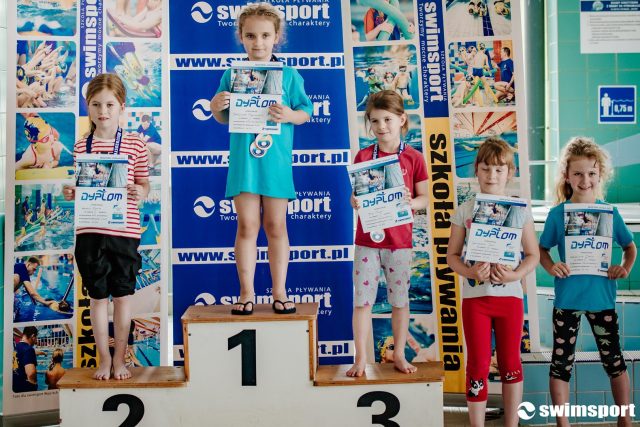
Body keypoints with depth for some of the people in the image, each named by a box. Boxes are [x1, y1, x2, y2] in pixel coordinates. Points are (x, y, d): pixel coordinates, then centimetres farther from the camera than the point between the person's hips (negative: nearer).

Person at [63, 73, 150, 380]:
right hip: (90, 231, 2)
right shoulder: (81, 146, 6)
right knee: (98, 296, 10)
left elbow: (144, 184, 5)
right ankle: (104, 359, 24)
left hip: (124, 230, -1)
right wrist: (70, 194, -8)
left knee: (122, 295, 9)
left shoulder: (135, 144, -1)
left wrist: (140, 193, -17)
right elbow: (79, 187, 13)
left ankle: (120, 359, 24)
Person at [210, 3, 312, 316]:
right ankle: (247, 292, 13)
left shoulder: (289, 74, 2)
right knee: (247, 226, 2)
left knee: (276, 226, 6)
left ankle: (279, 291, 16)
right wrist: (215, 107, -10)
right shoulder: (232, 75, 5)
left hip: (276, 158, -1)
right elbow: (224, 119, 11)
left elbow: (305, 112, 3)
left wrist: (290, 115, -17)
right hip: (243, 157, 1)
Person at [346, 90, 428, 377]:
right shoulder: (363, 156, 2)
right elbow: (355, 197, 5)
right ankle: (361, 358, 13)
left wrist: (411, 203, -19)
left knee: (400, 299, 10)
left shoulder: (413, 158, -1)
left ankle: (399, 355, 24)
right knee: (362, 300, 3)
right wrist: (356, 202, -18)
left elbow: (424, 197, 2)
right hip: (367, 238, 1)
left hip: (399, 240, 0)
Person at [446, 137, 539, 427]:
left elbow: (533, 255, 2)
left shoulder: (519, 210, 1)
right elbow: (452, 255, 1)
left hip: (509, 295, 1)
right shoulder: (464, 210, 0)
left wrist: (515, 275, -16)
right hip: (474, 295, 0)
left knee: (510, 363, 11)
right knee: (478, 366, 5)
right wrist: (469, 272, -18)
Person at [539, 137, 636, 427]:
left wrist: (626, 267, -7)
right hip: (567, 298, -1)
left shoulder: (610, 212, -2)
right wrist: (552, 268, -16)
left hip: (602, 297, 1)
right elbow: (542, 250, 3)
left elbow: (630, 246, 11)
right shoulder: (557, 213, -6)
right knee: (562, 362, 7)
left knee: (613, 360, 13)